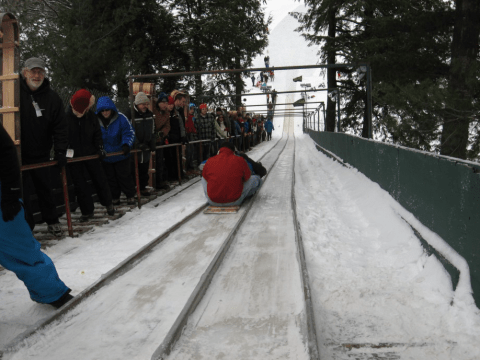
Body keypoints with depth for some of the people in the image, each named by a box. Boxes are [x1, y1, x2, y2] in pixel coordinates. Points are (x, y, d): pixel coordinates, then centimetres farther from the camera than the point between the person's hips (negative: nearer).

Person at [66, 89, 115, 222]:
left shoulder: (91, 116, -2)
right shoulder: (65, 117, -12)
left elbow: (97, 134, 8)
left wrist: (100, 148, -3)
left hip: (90, 154, 2)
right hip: (73, 157, -2)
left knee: (100, 179, 9)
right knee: (80, 185, 4)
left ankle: (108, 204, 28)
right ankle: (87, 211, 16)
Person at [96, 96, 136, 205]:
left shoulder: (120, 118, -14)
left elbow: (129, 132, -11)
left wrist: (126, 145, -26)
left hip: (121, 155, -3)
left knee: (124, 176, 6)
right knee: (110, 178, 12)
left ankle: (130, 196, 20)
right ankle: (115, 198, 25)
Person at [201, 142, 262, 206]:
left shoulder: (210, 161, -1)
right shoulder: (240, 161, -6)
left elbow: (205, 176, 15)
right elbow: (247, 177, 8)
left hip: (213, 202, 3)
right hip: (234, 201, -2)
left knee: (204, 177, 29)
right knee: (256, 178, 16)